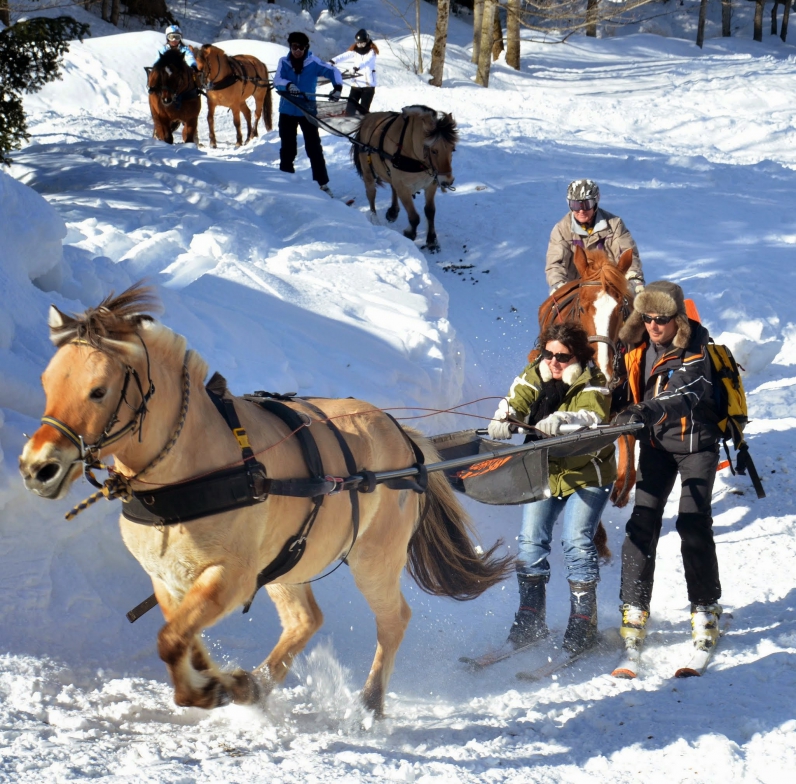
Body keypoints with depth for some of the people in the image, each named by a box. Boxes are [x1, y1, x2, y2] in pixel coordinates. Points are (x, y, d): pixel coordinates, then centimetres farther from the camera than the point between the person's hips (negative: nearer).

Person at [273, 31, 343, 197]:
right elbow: (277, 80, -18)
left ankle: (323, 183, 3)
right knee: (288, 149, 8)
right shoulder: (284, 62, -5)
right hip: (287, 112, 1)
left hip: (308, 111, -1)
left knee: (314, 148, -2)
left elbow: (332, 71, -16)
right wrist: (288, 85, -40)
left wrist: (337, 87, -35)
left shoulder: (313, 62, -9)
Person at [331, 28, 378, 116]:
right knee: (350, 109, -4)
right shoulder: (354, 51, 8)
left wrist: (358, 66, -43)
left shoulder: (371, 51, -3)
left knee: (363, 109, -6)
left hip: (369, 84, -3)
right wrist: (334, 60, -28)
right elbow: (345, 56, -8)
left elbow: (367, 60, -23)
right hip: (356, 84, 3)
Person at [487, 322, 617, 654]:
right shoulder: (533, 377, 0)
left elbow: (592, 416, -32)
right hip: (544, 473, 4)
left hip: (586, 475, -4)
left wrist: (561, 420, -51)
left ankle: (583, 621, -5)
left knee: (577, 542, -14)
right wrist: (503, 420, -39)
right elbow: (515, 402, -15)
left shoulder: (592, 383, -13)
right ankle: (530, 619, 7)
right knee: (531, 540, -3)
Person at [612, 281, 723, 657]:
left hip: (697, 444, -4)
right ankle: (634, 609, -1)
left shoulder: (695, 352, -21)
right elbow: (629, 391, 17)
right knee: (643, 522, -6)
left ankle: (705, 609, 2)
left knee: (694, 523, -11)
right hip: (656, 444, 4)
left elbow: (683, 395, -41)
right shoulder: (638, 350, -3)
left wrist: (648, 412, -56)